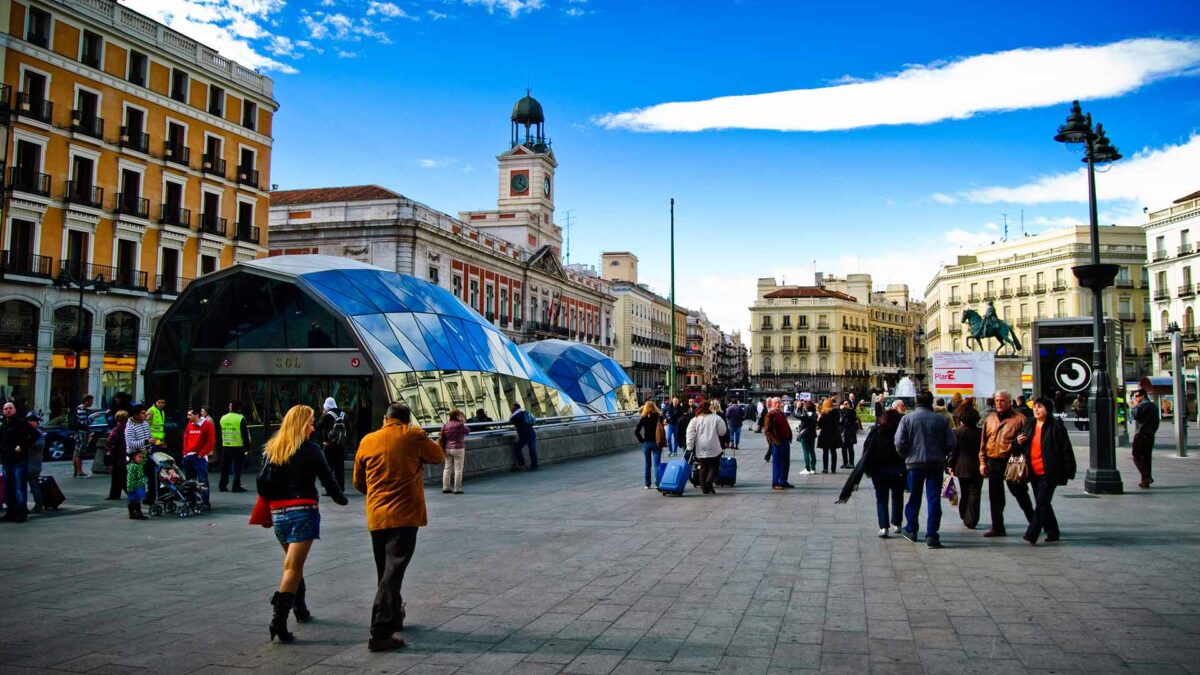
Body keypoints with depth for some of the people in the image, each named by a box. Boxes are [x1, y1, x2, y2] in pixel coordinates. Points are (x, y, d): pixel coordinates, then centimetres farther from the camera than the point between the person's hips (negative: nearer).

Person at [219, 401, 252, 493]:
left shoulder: (223, 418, 9)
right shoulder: (240, 419, -10)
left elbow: (220, 433, 16)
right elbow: (244, 434, -10)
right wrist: (247, 445, -3)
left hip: (225, 447, 6)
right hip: (238, 447, -5)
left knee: (225, 467, 12)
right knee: (238, 467, -1)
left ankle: (222, 485, 15)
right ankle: (236, 486, -1)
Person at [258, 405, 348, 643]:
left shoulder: (271, 449, 7)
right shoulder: (310, 449, -5)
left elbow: (263, 483, 0)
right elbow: (327, 479, -2)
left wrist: (272, 501, 14)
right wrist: (341, 499, 14)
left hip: (278, 513, 6)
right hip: (303, 511, -5)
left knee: (293, 562, 22)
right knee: (293, 566, -7)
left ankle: (300, 608, 33)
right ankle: (279, 619, -15)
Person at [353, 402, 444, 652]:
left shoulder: (367, 441, 7)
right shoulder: (413, 436, -5)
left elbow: (358, 482, 16)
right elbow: (439, 456, 9)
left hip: (375, 517, 5)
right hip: (404, 516, -5)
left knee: (386, 572, 19)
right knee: (393, 573, -5)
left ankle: (394, 617, 35)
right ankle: (380, 633, -9)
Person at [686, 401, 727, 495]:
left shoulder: (694, 420, 0)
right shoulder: (716, 418, -6)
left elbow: (690, 435, -3)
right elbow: (722, 432, 1)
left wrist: (690, 447, 1)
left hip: (700, 450, 3)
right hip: (714, 448, -2)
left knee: (703, 468, 12)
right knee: (713, 467, 8)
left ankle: (704, 488, 13)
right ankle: (709, 484, -10)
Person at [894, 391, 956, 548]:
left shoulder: (907, 418, -5)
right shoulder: (941, 419, -1)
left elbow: (899, 442, -9)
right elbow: (951, 442, -1)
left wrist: (906, 456, 7)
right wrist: (941, 454, 15)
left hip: (914, 463, 0)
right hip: (937, 463, 0)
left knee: (914, 497, 14)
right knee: (934, 499, 2)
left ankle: (911, 530, 25)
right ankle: (931, 535, -1)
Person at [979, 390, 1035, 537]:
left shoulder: (1019, 419, -3)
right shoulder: (989, 419, 13)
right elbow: (983, 442, 14)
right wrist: (982, 462, 9)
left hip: (1012, 463, -5)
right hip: (993, 462, 5)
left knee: (1020, 494, 2)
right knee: (995, 497, 9)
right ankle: (997, 527, 17)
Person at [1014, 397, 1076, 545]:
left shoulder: (1056, 426, -9)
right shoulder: (1028, 425, 10)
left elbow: (1066, 449, -9)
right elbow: (1024, 449, 22)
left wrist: (1068, 471, -11)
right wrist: (1019, 442, -1)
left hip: (1048, 473, -7)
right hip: (1034, 472, 7)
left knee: (1042, 503, -9)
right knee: (1043, 504, 15)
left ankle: (1032, 534, -13)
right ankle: (1053, 532, 28)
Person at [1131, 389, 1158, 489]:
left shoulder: (1142, 405, -13)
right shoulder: (1154, 406, 15)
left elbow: (1135, 416, -18)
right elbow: (1157, 420, 19)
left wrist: (1135, 405, -6)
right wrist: (1152, 431, 22)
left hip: (1141, 435, -8)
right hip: (1151, 435, 8)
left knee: (1137, 457, -4)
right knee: (1147, 457, 10)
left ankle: (1147, 476, -17)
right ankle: (1146, 480, 11)